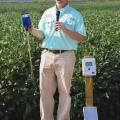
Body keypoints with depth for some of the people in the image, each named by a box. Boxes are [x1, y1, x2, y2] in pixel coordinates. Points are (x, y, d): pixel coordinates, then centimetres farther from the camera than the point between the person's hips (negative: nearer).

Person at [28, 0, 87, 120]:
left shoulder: (76, 15, 0)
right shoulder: (47, 13, 12)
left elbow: (82, 38, -4)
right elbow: (41, 33, 14)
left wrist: (66, 30, -17)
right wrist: (32, 31, -7)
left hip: (65, 57, -3)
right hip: (47, 55, 4)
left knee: (64, 92, 5)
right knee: (45, 90, 8)